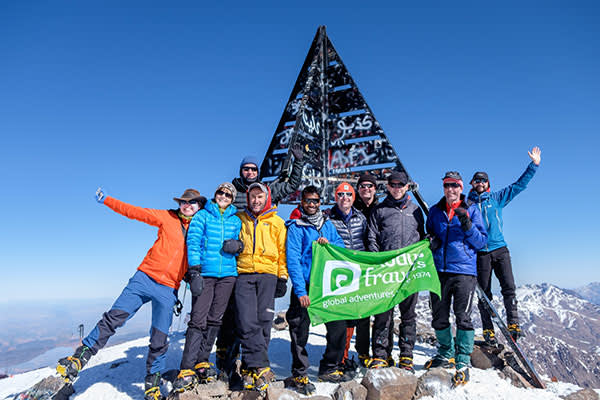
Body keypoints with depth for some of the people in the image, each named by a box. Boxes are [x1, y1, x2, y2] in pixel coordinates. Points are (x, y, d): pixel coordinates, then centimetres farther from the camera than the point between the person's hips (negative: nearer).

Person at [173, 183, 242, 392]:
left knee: (214, 319, 6)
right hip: (205, 273, -3)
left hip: (228, 275, 3)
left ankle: (202, 362, 19)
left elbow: (242, 241, 20)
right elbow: (193, 241, -3)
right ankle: (186, 369, -4)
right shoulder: (202, 215, 6)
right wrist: (195, 269, -15)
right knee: (198, 319, -9)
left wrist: (238, 245, -6)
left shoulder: (236, 221, 14)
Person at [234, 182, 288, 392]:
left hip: (267, 275, 0)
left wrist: (282, 277, 3)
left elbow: (282, 251, 11)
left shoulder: (277, 222, 12)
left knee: (263, 322, -3)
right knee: (247, 322, -12)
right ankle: (261, 368, -8)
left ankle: (249, 369, 7)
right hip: (244, 275, 1)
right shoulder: (239, 219, 15)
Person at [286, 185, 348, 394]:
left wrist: (329, 244, -12)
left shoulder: (327, 224, 11)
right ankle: (299, 375, 17)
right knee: (300, 332, -1)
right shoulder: (296, 227, -5)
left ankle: (329, 369, 27)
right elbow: (292, 260, -12)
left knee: (338, 326, 8)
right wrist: (300, 291, -19)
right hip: (305, 286, -5)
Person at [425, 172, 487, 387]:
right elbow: (428, 236, 22)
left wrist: (467, 224, -15)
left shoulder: (471, 210, 5)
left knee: (463, 317, -6)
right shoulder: (435, 211, 13)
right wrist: (431, 242, -1)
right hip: (439, 270, 3)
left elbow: (482, 241, 2)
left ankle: (463, 362, 7)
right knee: (439, 318, 10)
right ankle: (446, 354, 30)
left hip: (464, 270, -3)